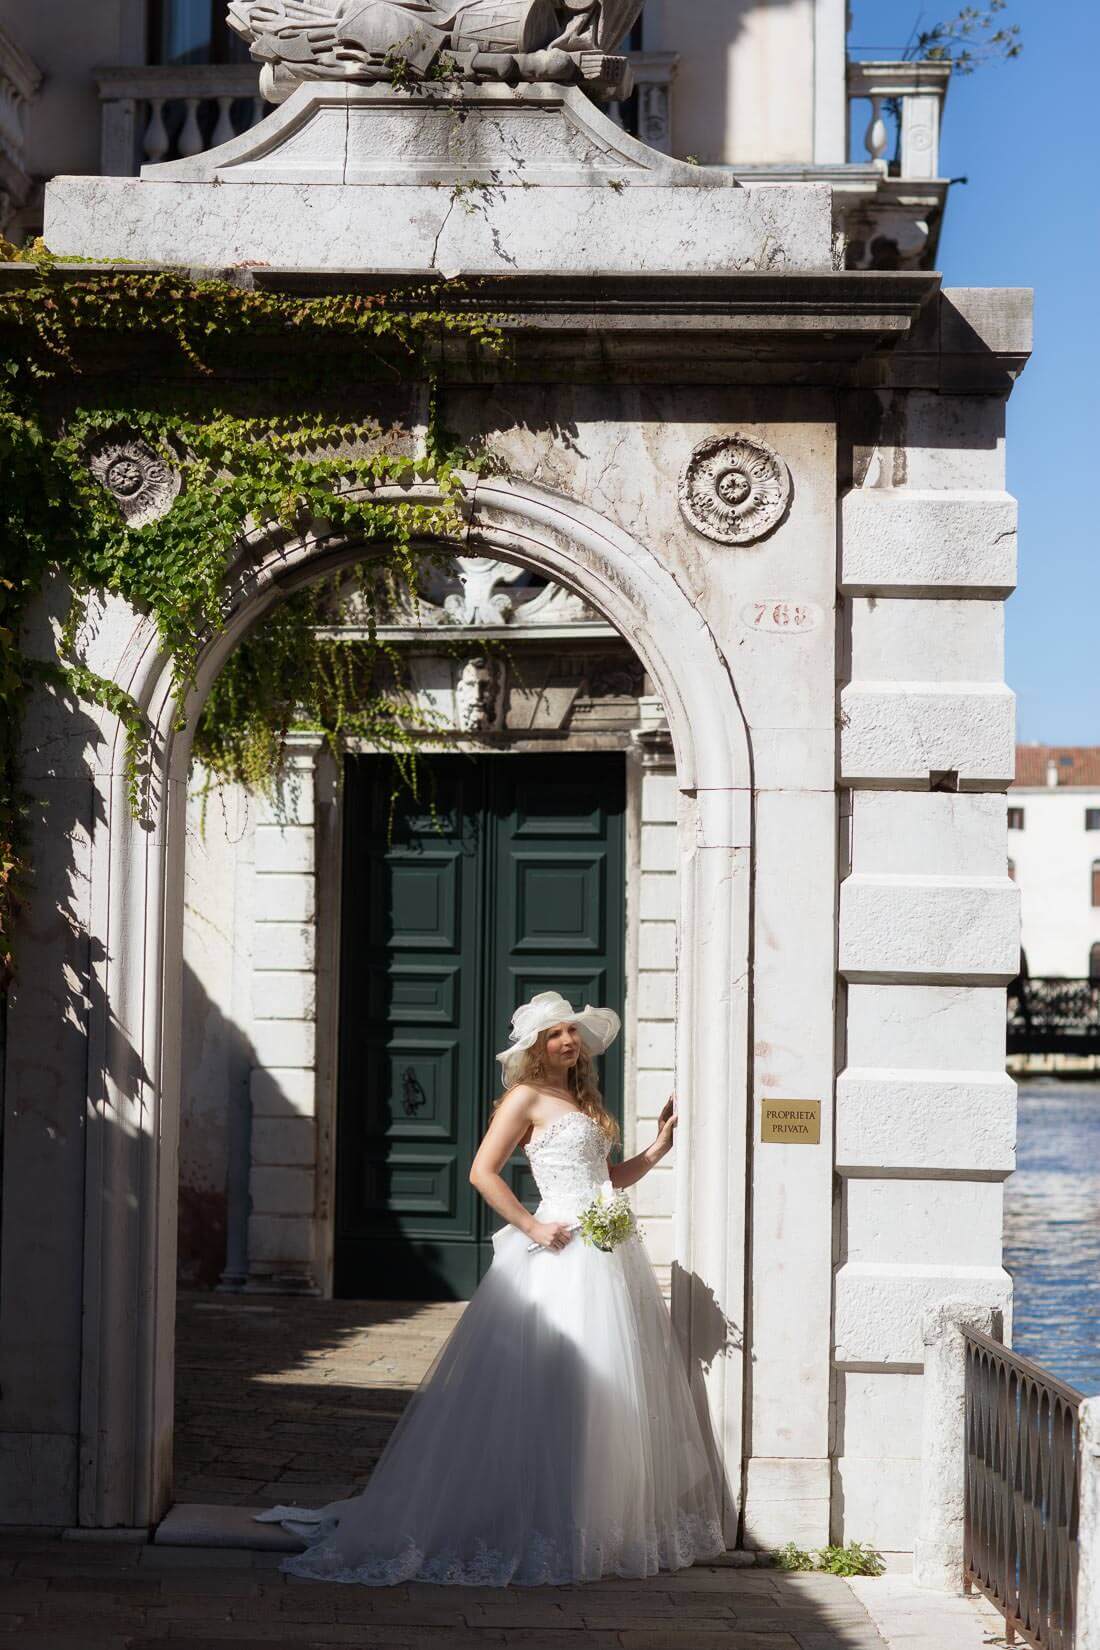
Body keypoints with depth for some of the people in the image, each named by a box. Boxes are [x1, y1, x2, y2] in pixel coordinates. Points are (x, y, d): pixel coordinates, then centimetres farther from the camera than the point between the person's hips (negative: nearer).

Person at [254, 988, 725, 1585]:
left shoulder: (583, 1099, 19)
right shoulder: (527, 1096, -4)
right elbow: (482, 1172, -11)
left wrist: (661, 1144, 15)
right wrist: (533, 1228, -14)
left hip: (611, 1256, 8)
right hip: (562, 1254, -8)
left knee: (616, 1390, 9)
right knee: (549, 1390, -8)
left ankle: (604, 1525, 17)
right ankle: (542, 1529, -1)